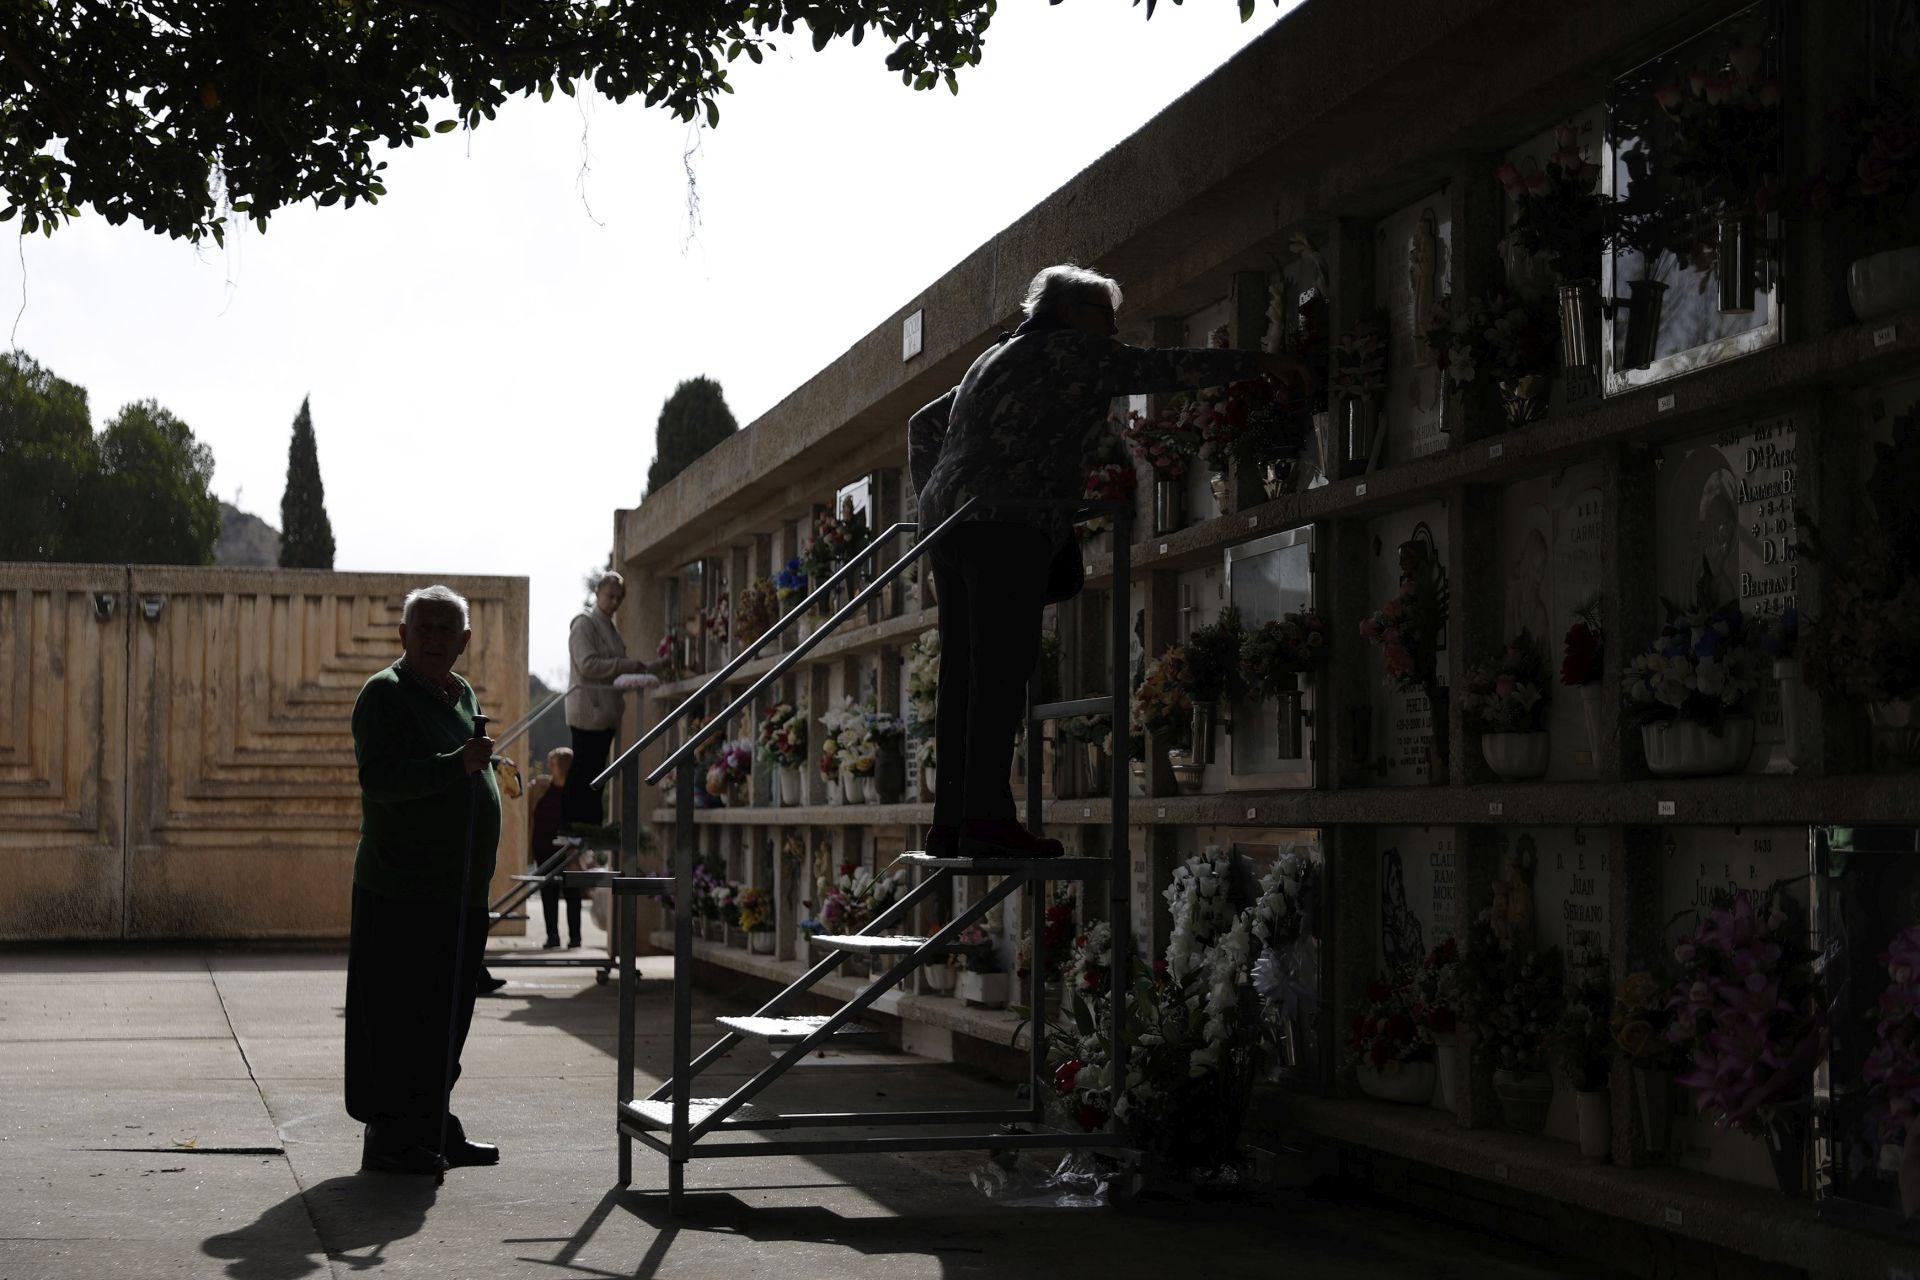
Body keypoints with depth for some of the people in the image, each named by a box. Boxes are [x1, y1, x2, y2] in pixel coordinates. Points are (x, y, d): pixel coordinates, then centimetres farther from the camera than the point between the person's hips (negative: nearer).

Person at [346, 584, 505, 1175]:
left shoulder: (461, 694, 18)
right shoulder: (385, 694, -8)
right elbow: (379, 777, -23)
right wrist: (457, 764, -31)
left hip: (458, 893, 9)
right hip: (401, 893, -8)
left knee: (444, 1017, 14)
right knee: (397, 1019, -6)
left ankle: (434, 1130, 23)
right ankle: (390, 1139, 0)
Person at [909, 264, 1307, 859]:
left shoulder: (995, 360, 29)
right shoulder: (1066, 351, 3)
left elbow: (924, 425, 33)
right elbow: (1160, 368, -1)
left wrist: (936, 502, 31)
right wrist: (1258, 362, 3)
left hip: (951, 523, 9)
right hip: (1006, 524, -9)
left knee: (964, 674, 4)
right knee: (1002, 669, -15)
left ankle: (951, 822, 0)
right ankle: (986, 816, -23)